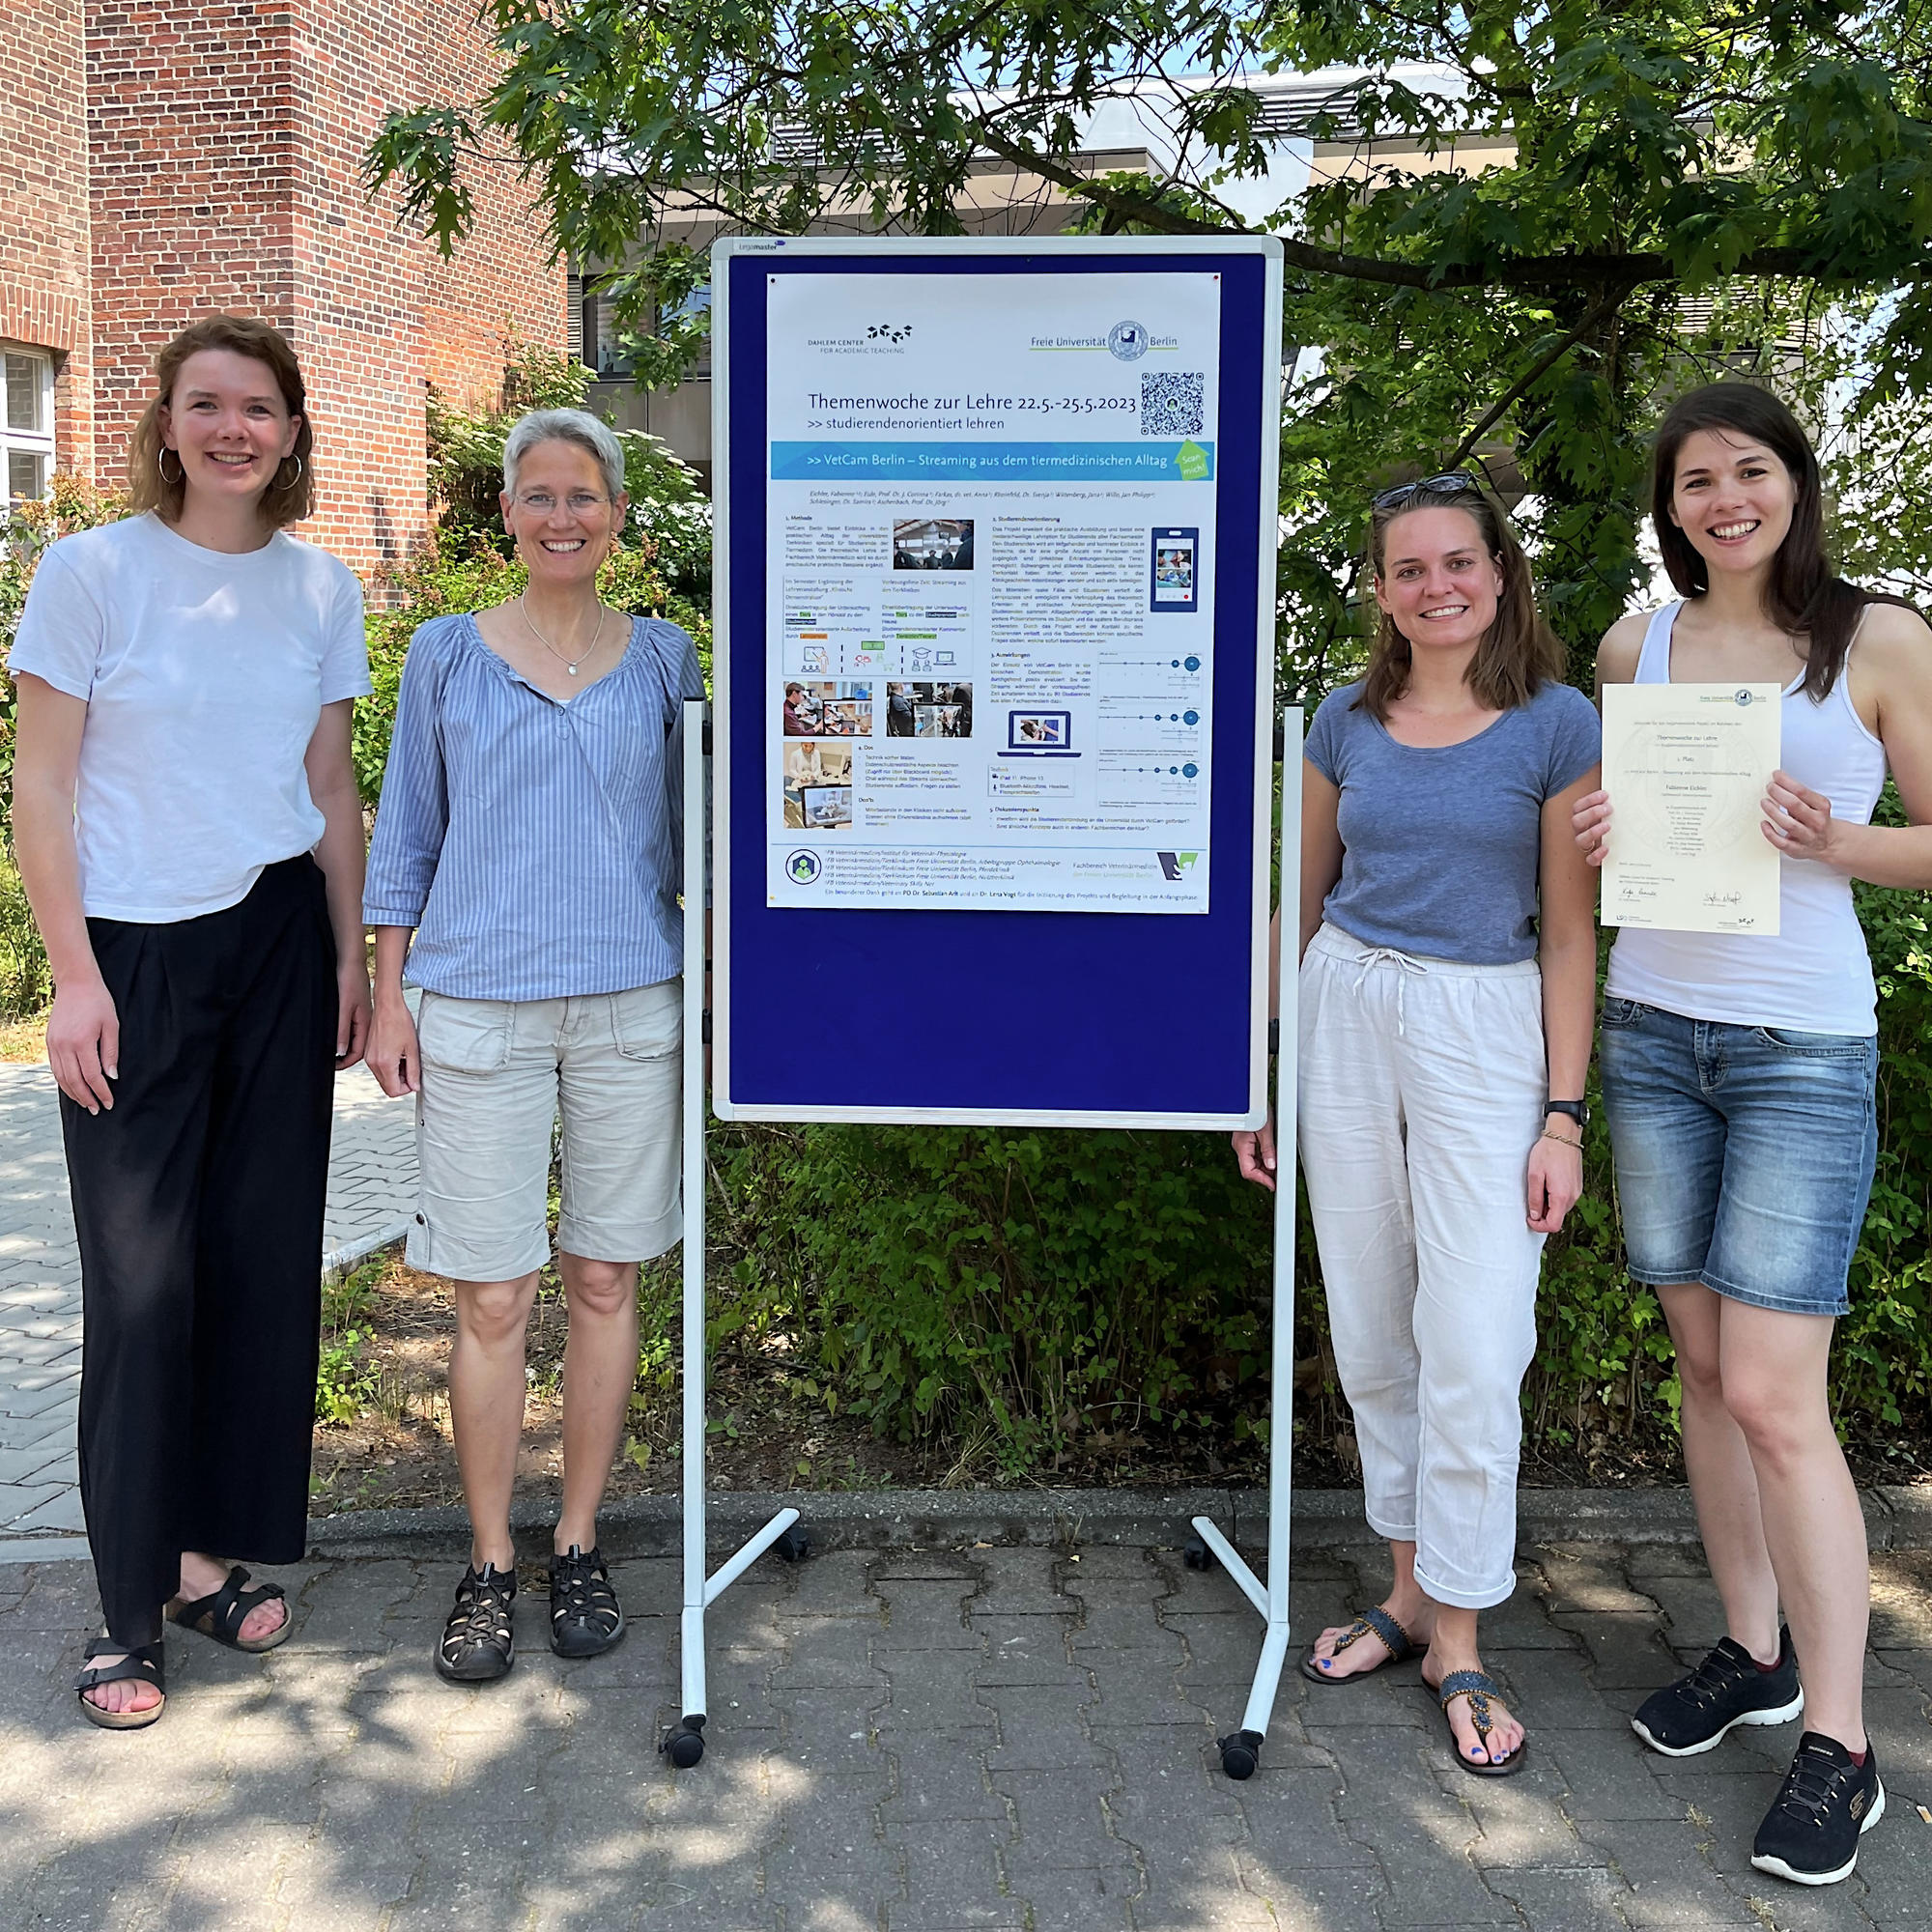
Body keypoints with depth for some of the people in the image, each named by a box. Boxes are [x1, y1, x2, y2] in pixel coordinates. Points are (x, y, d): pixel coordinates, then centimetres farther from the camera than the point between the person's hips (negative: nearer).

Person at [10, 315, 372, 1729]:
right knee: (142, 1272, 0)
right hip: (137, 953, -4)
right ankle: (133, 1604, 12)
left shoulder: (322, 588, 7)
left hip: (279, 942, 4)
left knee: (266, 1254, 8)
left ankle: (214, 1550, 24)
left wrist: (352, 959, 9)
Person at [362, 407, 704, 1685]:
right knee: (493, 1298, 0)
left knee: (604, 1281, 6)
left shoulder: (663, 658, 8)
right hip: (478, 1005, -1)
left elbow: (691, 834, 13)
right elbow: (409, 833, 10)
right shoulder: (446, 655, 7)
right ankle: (489, 1568, 15)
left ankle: (580, 1546, 21)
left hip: (630, 1004, 1)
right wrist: (388, 995, 5)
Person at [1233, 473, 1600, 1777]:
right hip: (1344, 1016, 4)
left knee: (1474, 1345, -4)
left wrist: (1564, 1114, -7)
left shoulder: (1556, 726, -2)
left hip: (1486, 1031, -3)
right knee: (1370, 1333, 10)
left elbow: (1571, 930, -2)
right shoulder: (1347, 722, 7)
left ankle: (1458, 1642, 11)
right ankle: (1410, 1590, 26)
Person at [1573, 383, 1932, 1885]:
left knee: (1774, 1395, -8)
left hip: (1805, 1049, -4)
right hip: (1652, 1033, 4)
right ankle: (1756, 1653, 28)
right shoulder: (1634, 650, 8)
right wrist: (1590, 844, -3)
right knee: (1705, 1368, 10)